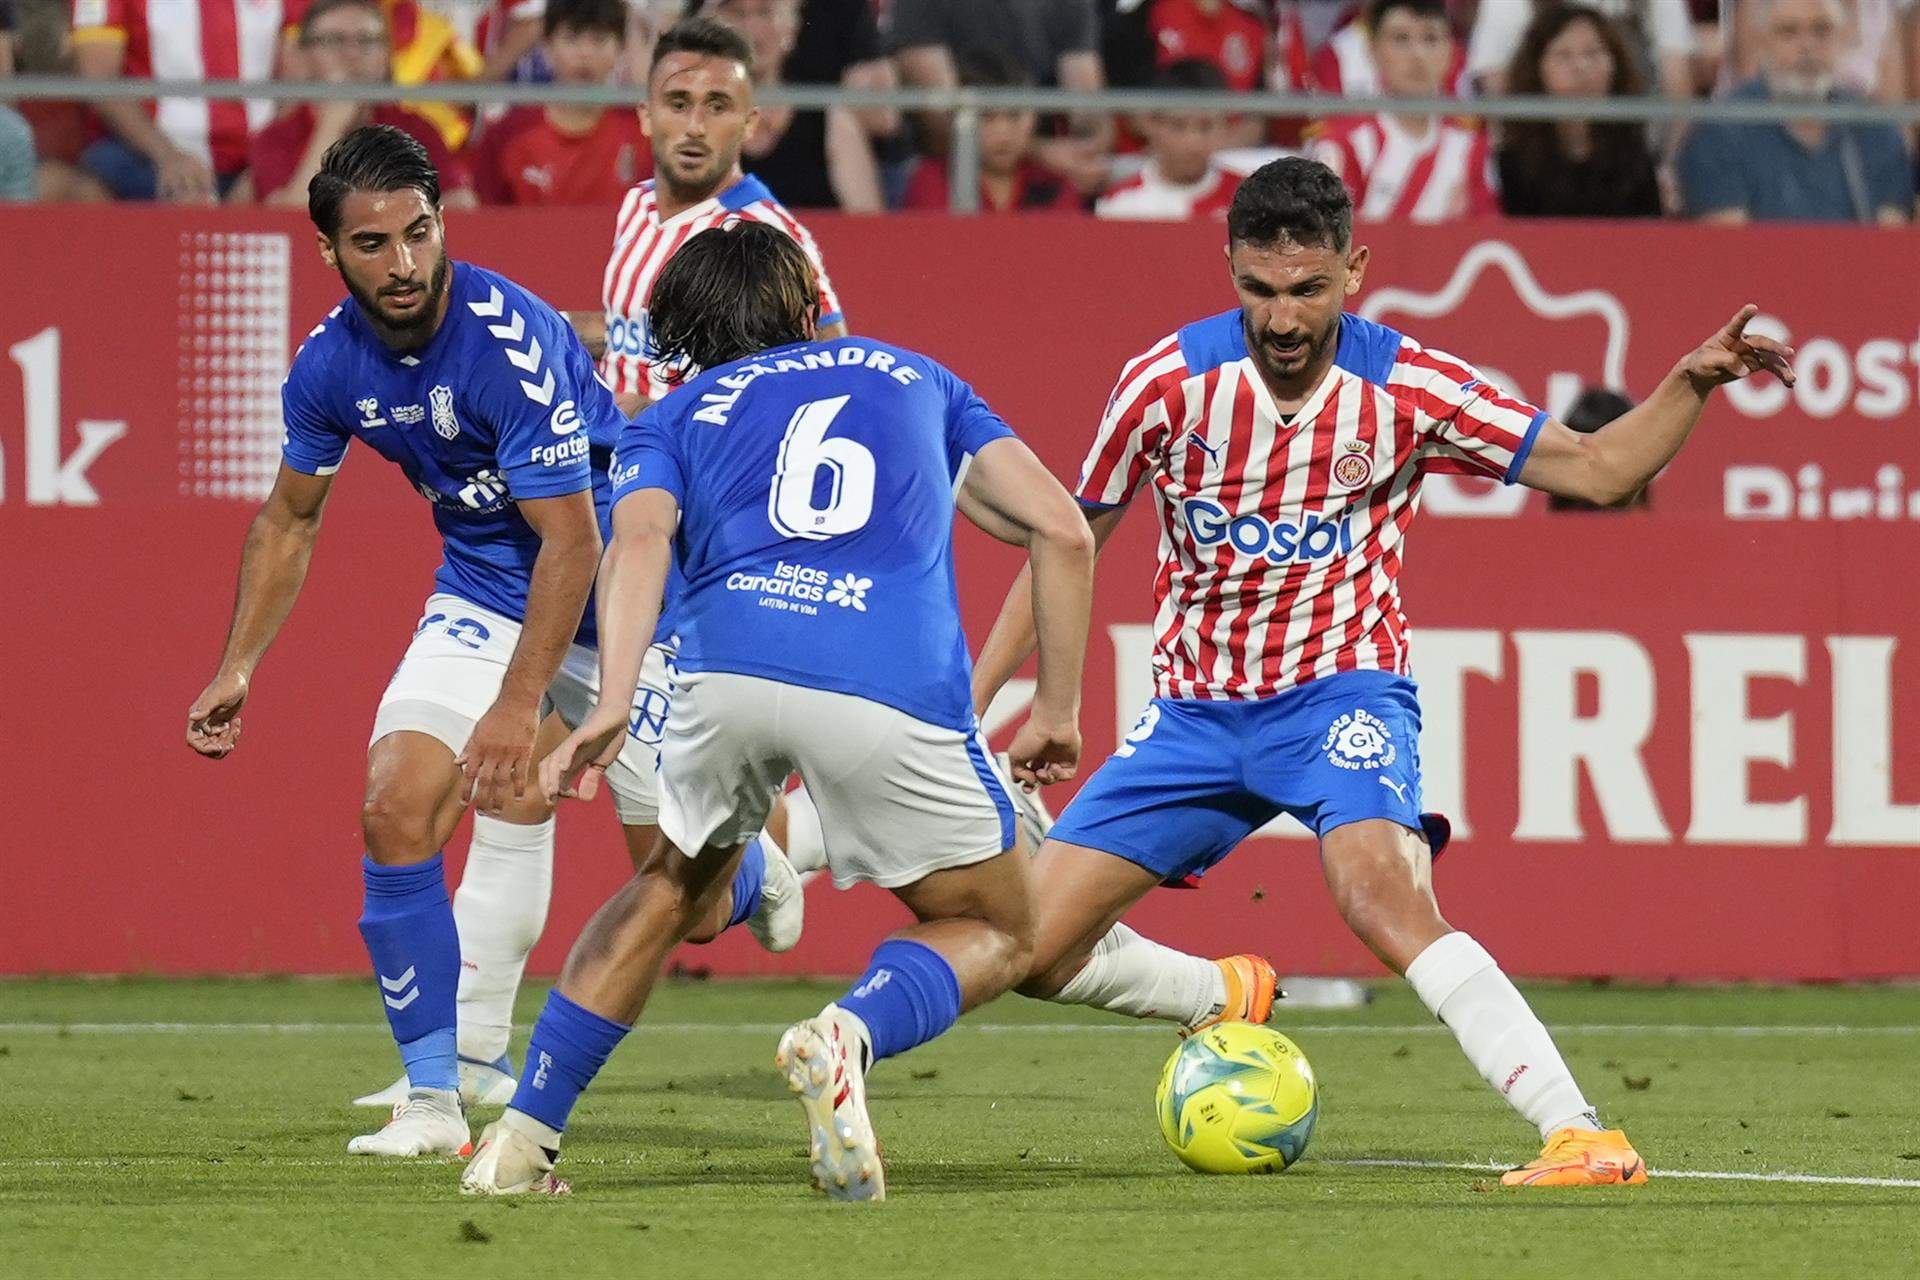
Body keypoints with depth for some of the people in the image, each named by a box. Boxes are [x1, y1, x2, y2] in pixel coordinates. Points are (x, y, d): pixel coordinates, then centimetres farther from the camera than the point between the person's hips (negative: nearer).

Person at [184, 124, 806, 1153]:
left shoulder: (509, 339, -29)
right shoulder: (329, 364, -8)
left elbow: (573, 538, -29)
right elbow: (289, 518, 11)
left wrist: (519, 704, -34)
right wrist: (237, 668, 5)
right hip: (481, 596, 5)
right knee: (396, 813, -17)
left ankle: (754, 866, 38)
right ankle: (435, 1095, -10)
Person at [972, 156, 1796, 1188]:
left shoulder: (1407, 388, -10)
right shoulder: (1168, 383, -8)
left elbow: (1597, 470, -2)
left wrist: (1691, 384, -19)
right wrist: (966, 704, 4)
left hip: (1341, 689, -3)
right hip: (1195, 707, 3)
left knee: (1382, 899, -34)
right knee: (1029, 952, -2)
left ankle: (1583, 1136, -36)